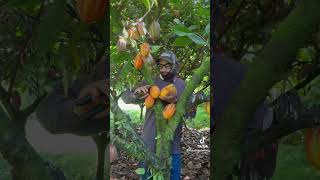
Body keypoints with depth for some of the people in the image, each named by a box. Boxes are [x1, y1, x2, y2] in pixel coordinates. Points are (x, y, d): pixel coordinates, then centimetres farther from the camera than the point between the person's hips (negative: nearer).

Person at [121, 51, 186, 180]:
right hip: (150, 143, -1)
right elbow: (125, 98, -3)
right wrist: (136, 92, -26)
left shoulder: (182, 85, 5)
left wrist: (175, 101, -19)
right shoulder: (150, 82, -1)